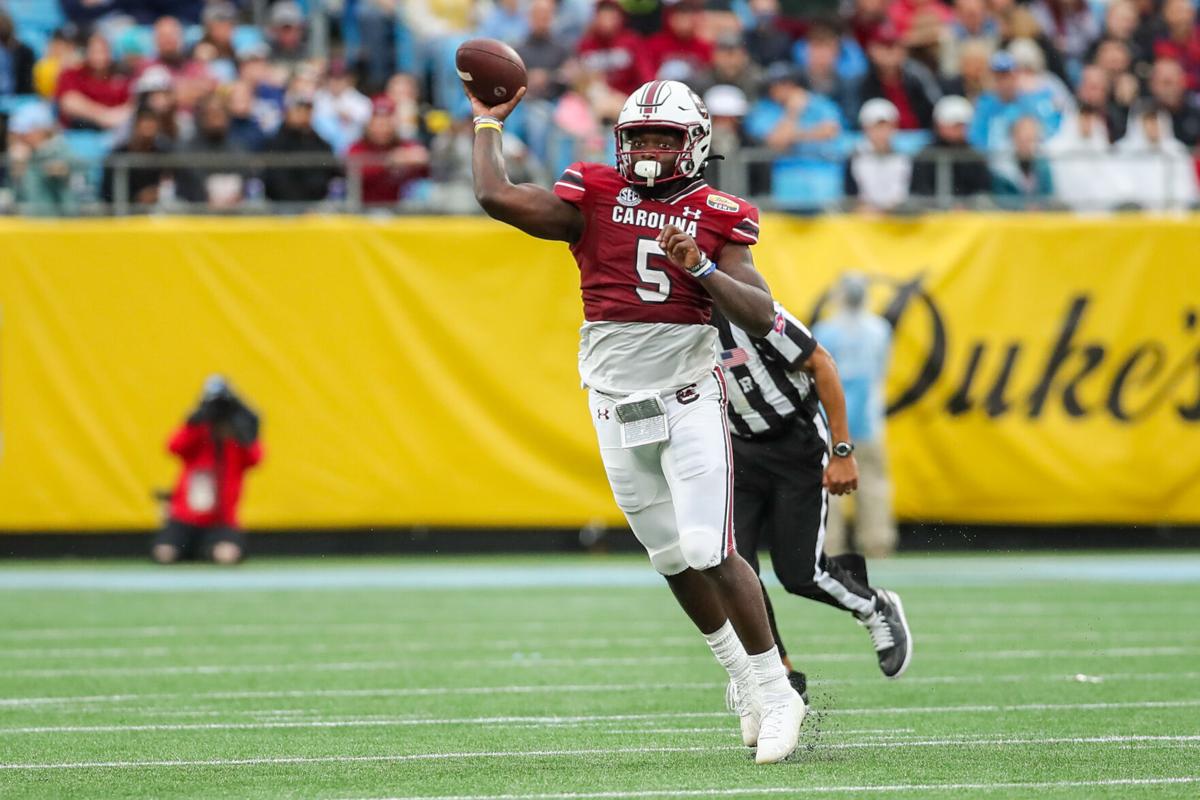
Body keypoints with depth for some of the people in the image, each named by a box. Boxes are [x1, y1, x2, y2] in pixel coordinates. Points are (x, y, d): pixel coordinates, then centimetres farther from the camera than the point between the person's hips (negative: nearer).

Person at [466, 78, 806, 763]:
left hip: (690, 396, -2)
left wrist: (699, 266, -20)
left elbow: (761, 317, -8)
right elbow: (497, 197, -9)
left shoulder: (718, 219, 0)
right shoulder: (593, 198, 2)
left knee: (710, 553, -12)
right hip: (618, 404, 2)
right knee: (672, 558, 9)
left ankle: (775, 691, 1)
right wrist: (489, 125, 2)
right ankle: (745, 678, 27)